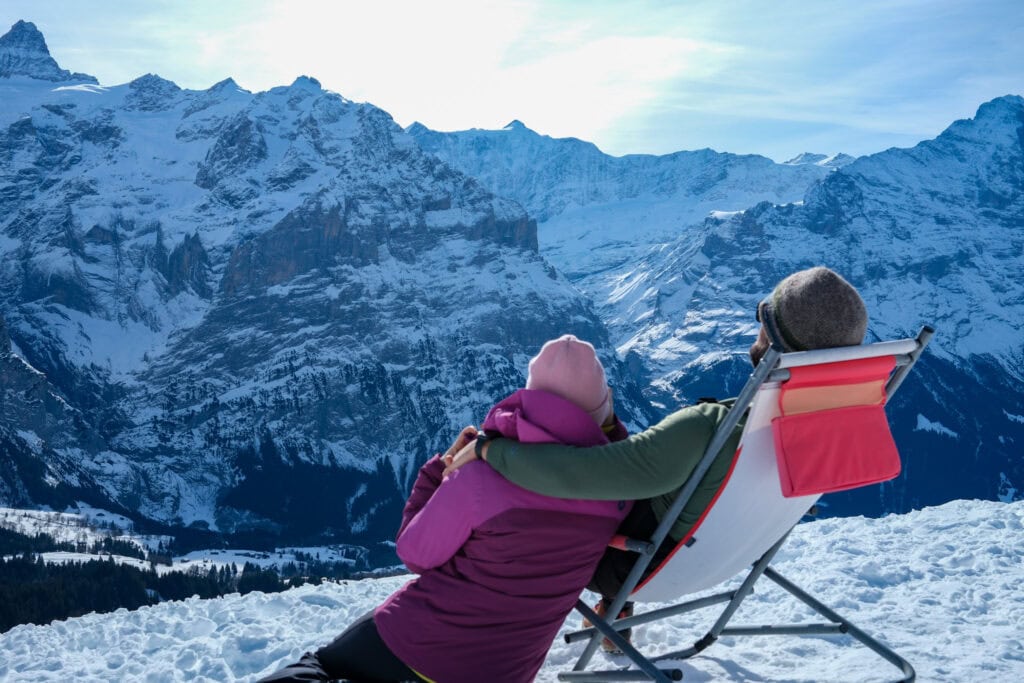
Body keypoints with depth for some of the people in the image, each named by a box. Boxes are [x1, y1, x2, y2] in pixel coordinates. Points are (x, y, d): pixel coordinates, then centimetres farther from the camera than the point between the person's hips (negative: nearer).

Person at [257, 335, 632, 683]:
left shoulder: (482, 476, -24)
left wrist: (441, 469, -1)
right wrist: (607, 424, 4)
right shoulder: (615, 492, -14)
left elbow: (416, 554, -8)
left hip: (413, 645, -4)